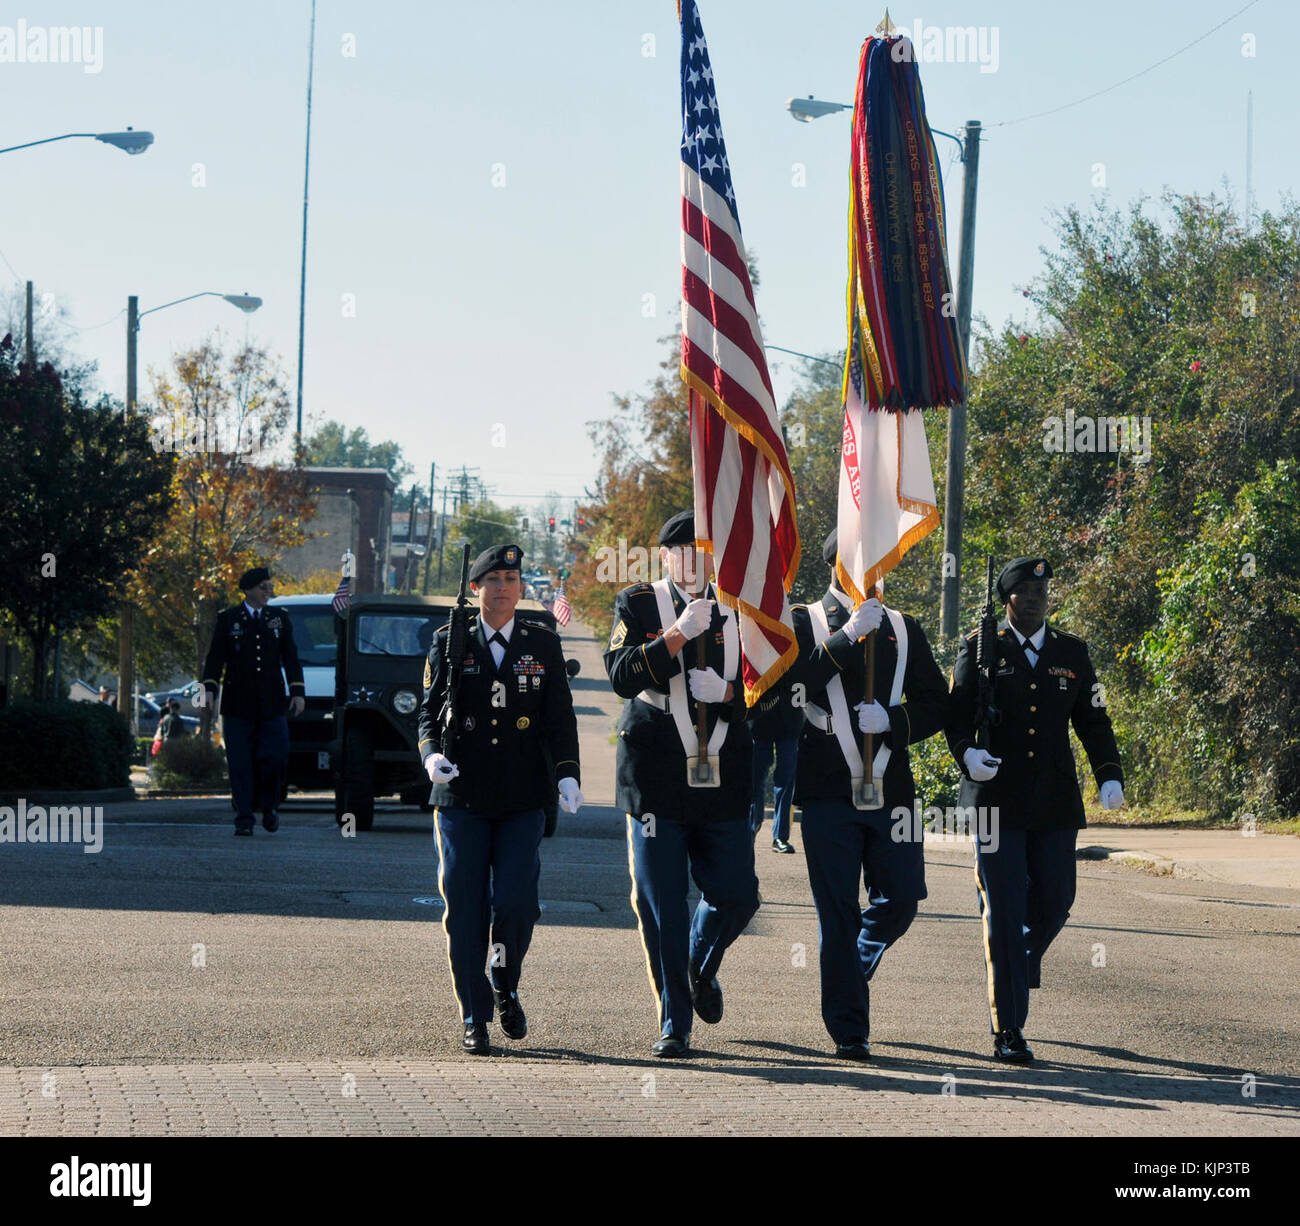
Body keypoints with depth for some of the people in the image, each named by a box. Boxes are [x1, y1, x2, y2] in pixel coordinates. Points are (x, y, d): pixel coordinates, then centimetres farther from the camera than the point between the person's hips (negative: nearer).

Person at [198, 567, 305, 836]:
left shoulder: (280, 618, 12)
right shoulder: (228, 619, 5)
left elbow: (290, 659, 11)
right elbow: (215, 657, 2)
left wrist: (297, 692, 2)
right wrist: (209, 687, -11)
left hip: (272, 703, 1)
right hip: (238, 704, -1)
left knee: (275, 757, -8)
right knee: (240, 764, -3)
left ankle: (268, 804, 16)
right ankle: (244, 819, 2)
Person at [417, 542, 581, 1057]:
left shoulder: (543, 644, 8)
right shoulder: (449, 643, 6)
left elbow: (560, 717, 7)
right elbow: (430, 710, 6)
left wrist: (568, 774, -8)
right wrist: (432, 753, -15)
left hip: (523, 799, 0)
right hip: (461, 796, 0)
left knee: (516, 903, -10)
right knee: (465, 908, -2)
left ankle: (506, 988, 18)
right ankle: (474, 1018, 8)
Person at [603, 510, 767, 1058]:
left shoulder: (740, 611, 10)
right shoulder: (637, 606, 3)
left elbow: (767, 692, 8)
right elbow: (621, 676, -11)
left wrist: (725, 691, -12)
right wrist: (680, 634, -19)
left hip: (723, 782, 2)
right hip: (656, 781, -2)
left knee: (736, 897, 0)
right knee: (661, 909, -2)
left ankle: (701, 970, 32)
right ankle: (673, 1023, 8)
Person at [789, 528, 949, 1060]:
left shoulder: (904, 629, 15)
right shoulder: (803, 623, 4)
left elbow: (937, 706, 11)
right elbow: (786, 683, -13)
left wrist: (892, 720, -8)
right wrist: (846, 638, -17)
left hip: (891, 790, 4)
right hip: (829, 792, -3)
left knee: (900, 901, 1)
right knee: (839, 912, -2)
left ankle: (850, 972, 29)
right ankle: (849, 1029, 4)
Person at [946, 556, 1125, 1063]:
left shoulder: (1072, 652, 11)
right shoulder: (980, 649, 3)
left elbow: (1093, 719, 11)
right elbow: (957, 712, -2)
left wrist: (1110, 775, -4)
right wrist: (966, 752, -23)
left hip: (1055, 802, 3)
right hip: (996, 799, -3)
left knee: (1055, 902, 5)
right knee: (1004, 910, -6)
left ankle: (1013, 971, 37)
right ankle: (1007, 1030, -3)